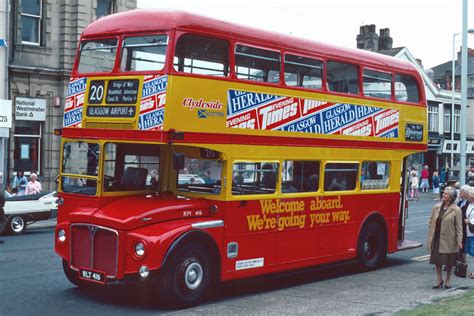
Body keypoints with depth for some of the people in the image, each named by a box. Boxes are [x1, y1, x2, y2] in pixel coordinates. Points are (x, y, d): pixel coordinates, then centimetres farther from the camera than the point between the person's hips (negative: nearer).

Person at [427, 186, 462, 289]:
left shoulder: (456, 210, -8)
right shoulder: (436, 207, 4)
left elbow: (459, 226, -7)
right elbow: (431, 223, 8)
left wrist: (459, 241, -11)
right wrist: (430, 237, 5)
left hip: (449, 240, -3)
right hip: (437, 239, 3)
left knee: (449, 261, 10)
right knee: (437, 260, 7)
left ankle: (448, 280, 28)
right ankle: (439, 280, 21)